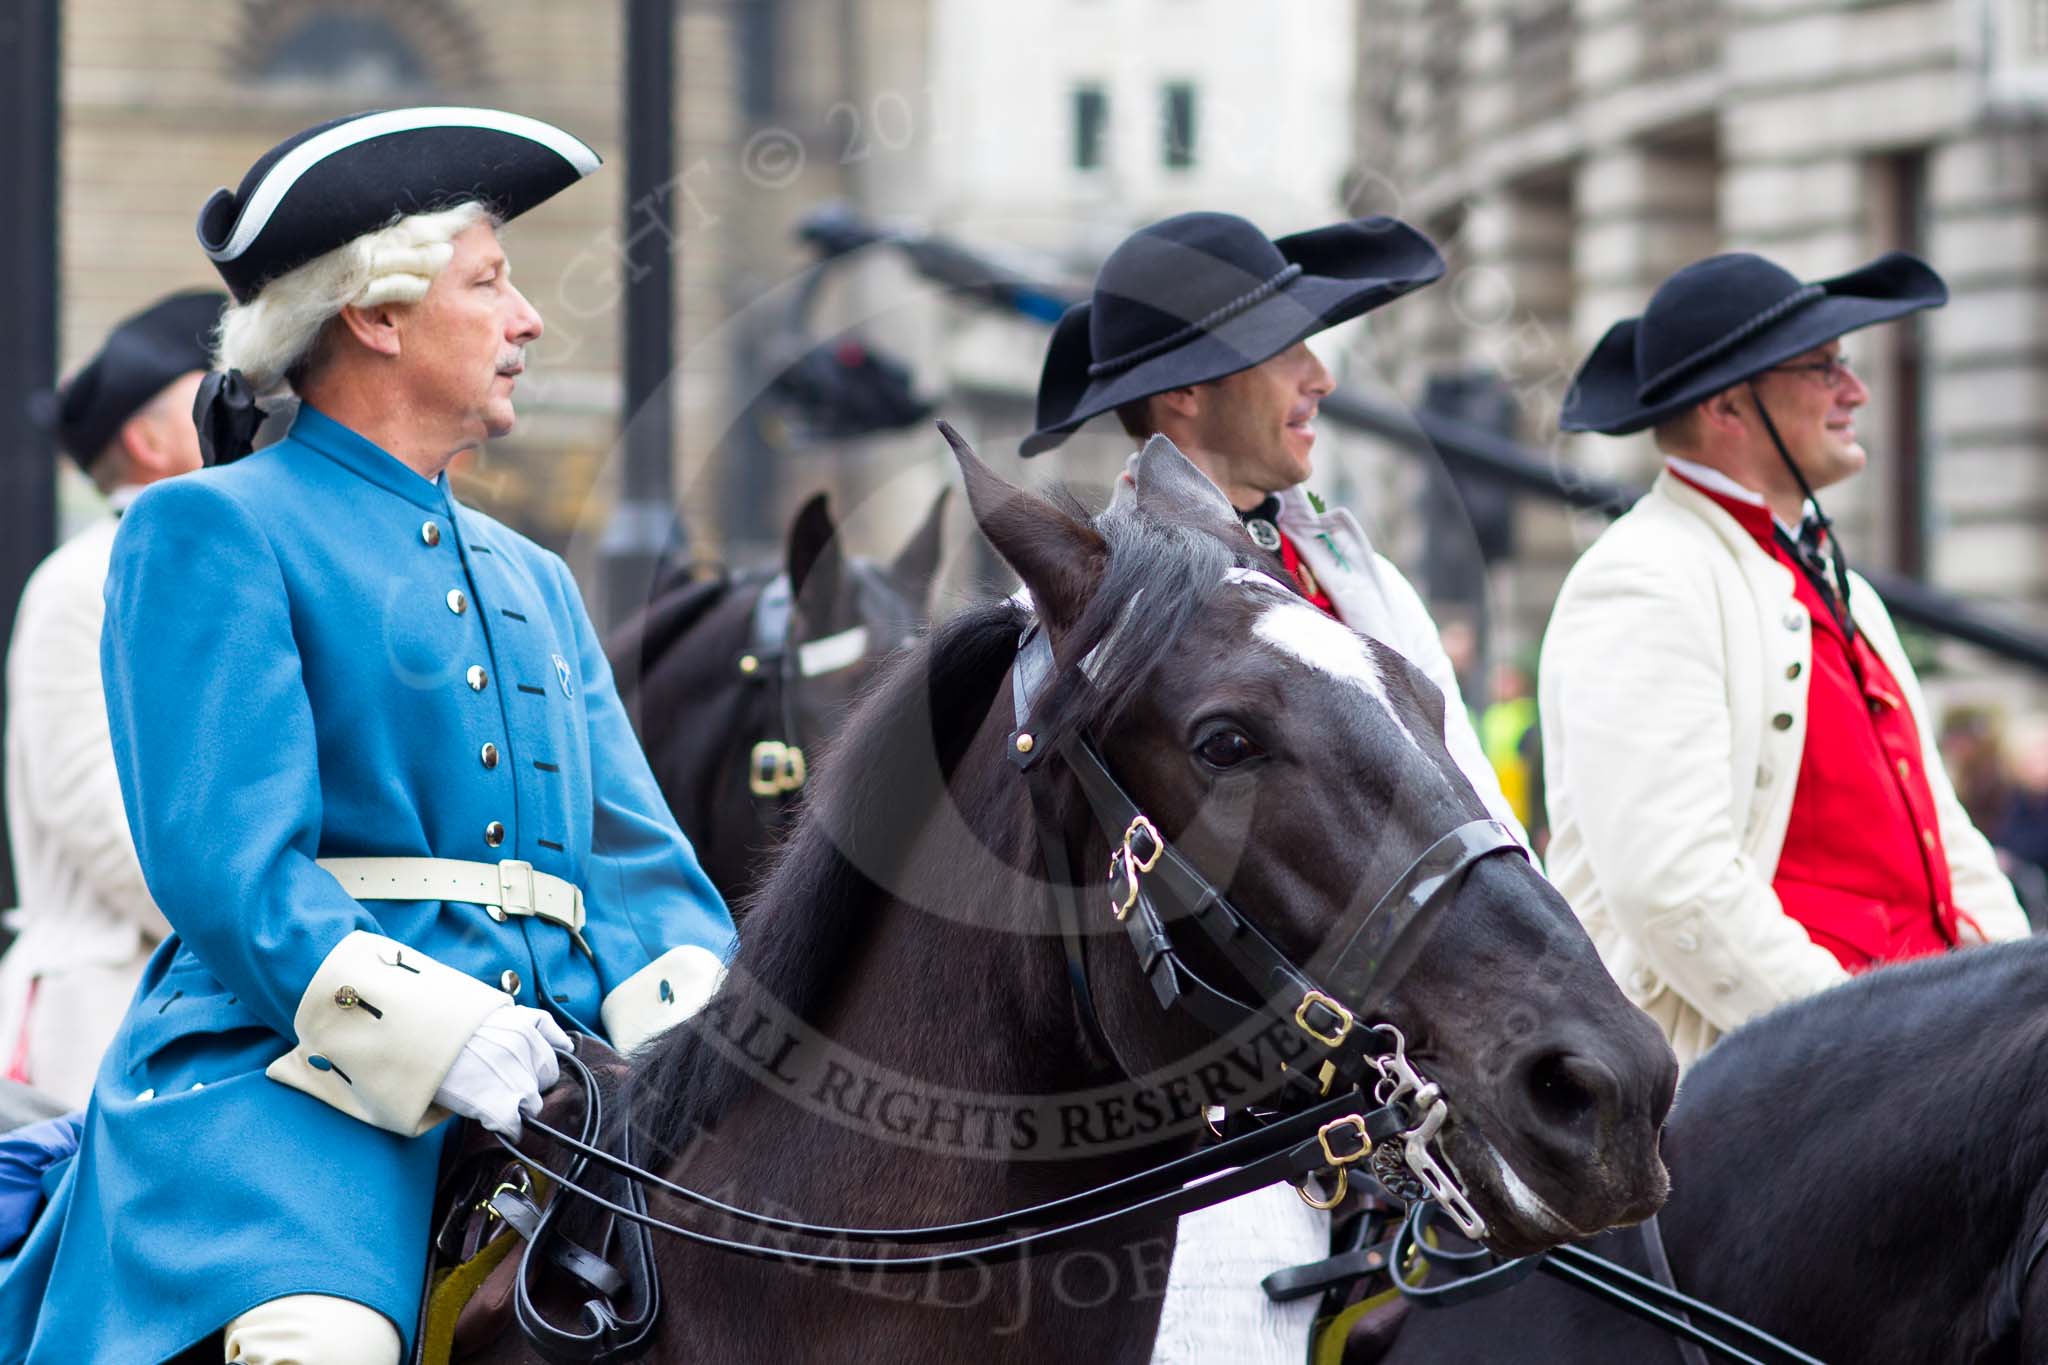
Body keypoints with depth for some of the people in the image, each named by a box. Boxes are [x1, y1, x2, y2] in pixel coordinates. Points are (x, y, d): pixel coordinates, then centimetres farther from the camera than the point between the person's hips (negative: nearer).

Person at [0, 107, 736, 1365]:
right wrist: (438, 1040, -20)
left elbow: (634, 859, 17)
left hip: (544, 1087, 7)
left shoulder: (534, 583, 26)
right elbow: (223, 862, -8)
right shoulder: (212, 531, 3)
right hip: (287, 1075, -7)